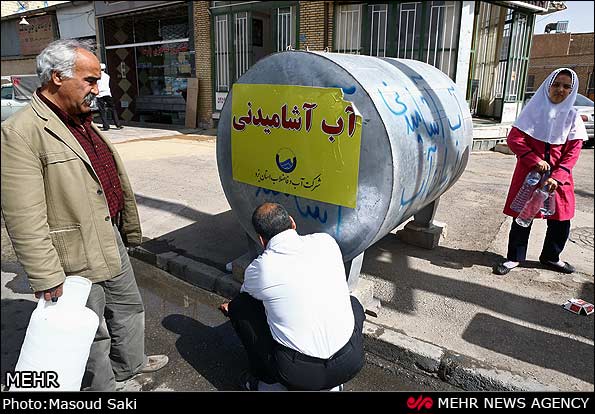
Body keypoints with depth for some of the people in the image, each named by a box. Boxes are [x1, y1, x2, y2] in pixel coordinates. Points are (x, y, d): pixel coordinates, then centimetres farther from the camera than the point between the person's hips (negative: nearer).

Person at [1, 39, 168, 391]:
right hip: (76, 258, -9)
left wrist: (129, 228, 18)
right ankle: (101, 387, 35)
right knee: (93, 334, 11)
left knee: (129, 307, 25)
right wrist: (47, 280, -21)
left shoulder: (83, 121, 8)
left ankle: (130, 362, 49)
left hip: (111, 240, 9)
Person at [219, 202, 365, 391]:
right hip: (351, 363, 3)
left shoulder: (259, 269, -7)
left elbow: (247, 295, 18)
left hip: (299, 374, -2)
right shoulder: (325, 241, 0)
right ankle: (331, 383, 23)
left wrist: (231, 309, 42)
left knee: (239, 305, 11)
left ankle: (268, 383, 20)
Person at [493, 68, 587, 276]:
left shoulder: (572, 117, 4)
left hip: (558, 177, 3)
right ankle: (514, 257, 18)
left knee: (561, 220, 7)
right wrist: (535, 160, -17)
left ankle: (550, 257, 30)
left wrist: (557, 177, -14)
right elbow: (514, 138, -7)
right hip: (528, 173, -2)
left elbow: (573, 152, -1)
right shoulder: (534, 110, -1)